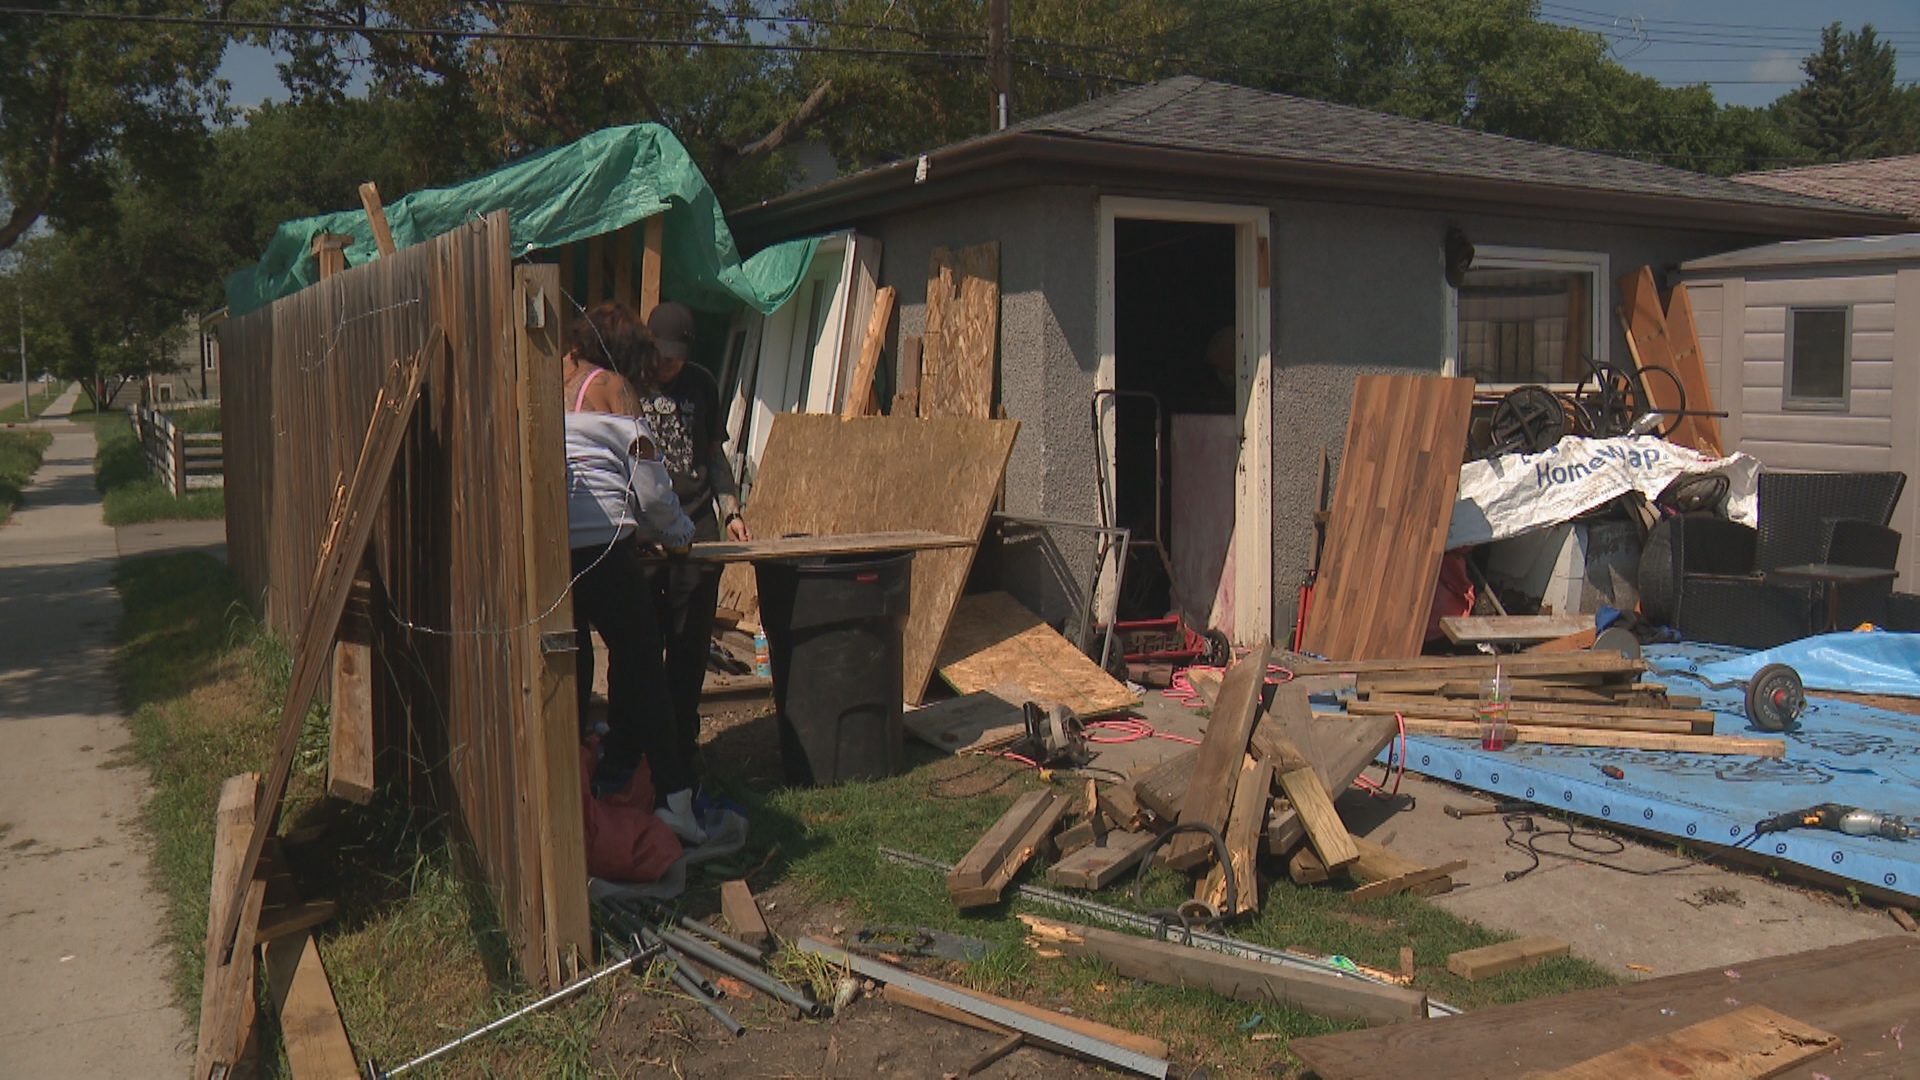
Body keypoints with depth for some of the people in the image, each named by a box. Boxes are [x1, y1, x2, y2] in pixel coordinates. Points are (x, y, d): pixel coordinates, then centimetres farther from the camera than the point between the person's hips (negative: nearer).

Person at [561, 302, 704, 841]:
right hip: (601, 547, -5)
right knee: (640, 665, 4)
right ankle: (671, 798, 3)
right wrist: (677, 534, 19)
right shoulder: (611, 387, 3)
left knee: (568, 668, 15)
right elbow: (650, 488, 1)